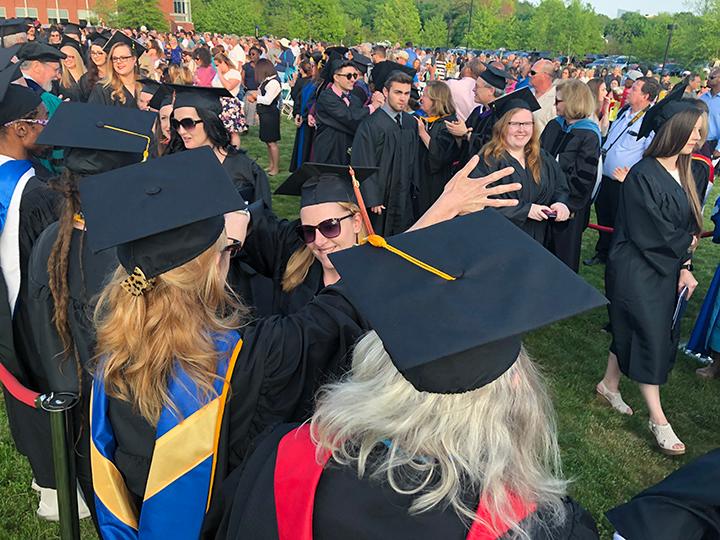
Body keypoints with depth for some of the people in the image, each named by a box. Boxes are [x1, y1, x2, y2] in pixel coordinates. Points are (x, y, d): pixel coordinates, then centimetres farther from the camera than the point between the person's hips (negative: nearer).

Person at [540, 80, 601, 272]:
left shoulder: (589, 136, -16)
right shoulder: (554, 126, 3)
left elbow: (584, 177, -18)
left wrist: (569, 205, -19)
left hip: (568, 205, -6)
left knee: (563, 253, 9)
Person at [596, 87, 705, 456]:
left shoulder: (683, 175, 8)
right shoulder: (643, 175, -19)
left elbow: (689, 226, 10)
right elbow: (653, 233, -19)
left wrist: (684, 267, 0)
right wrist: (686, 245, -2)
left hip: (666, 270, 8)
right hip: (637, 270, -8)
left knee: (632, 332, 15)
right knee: (650, 336, -3)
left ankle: (609, 385, 34)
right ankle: (657, 419, 7)